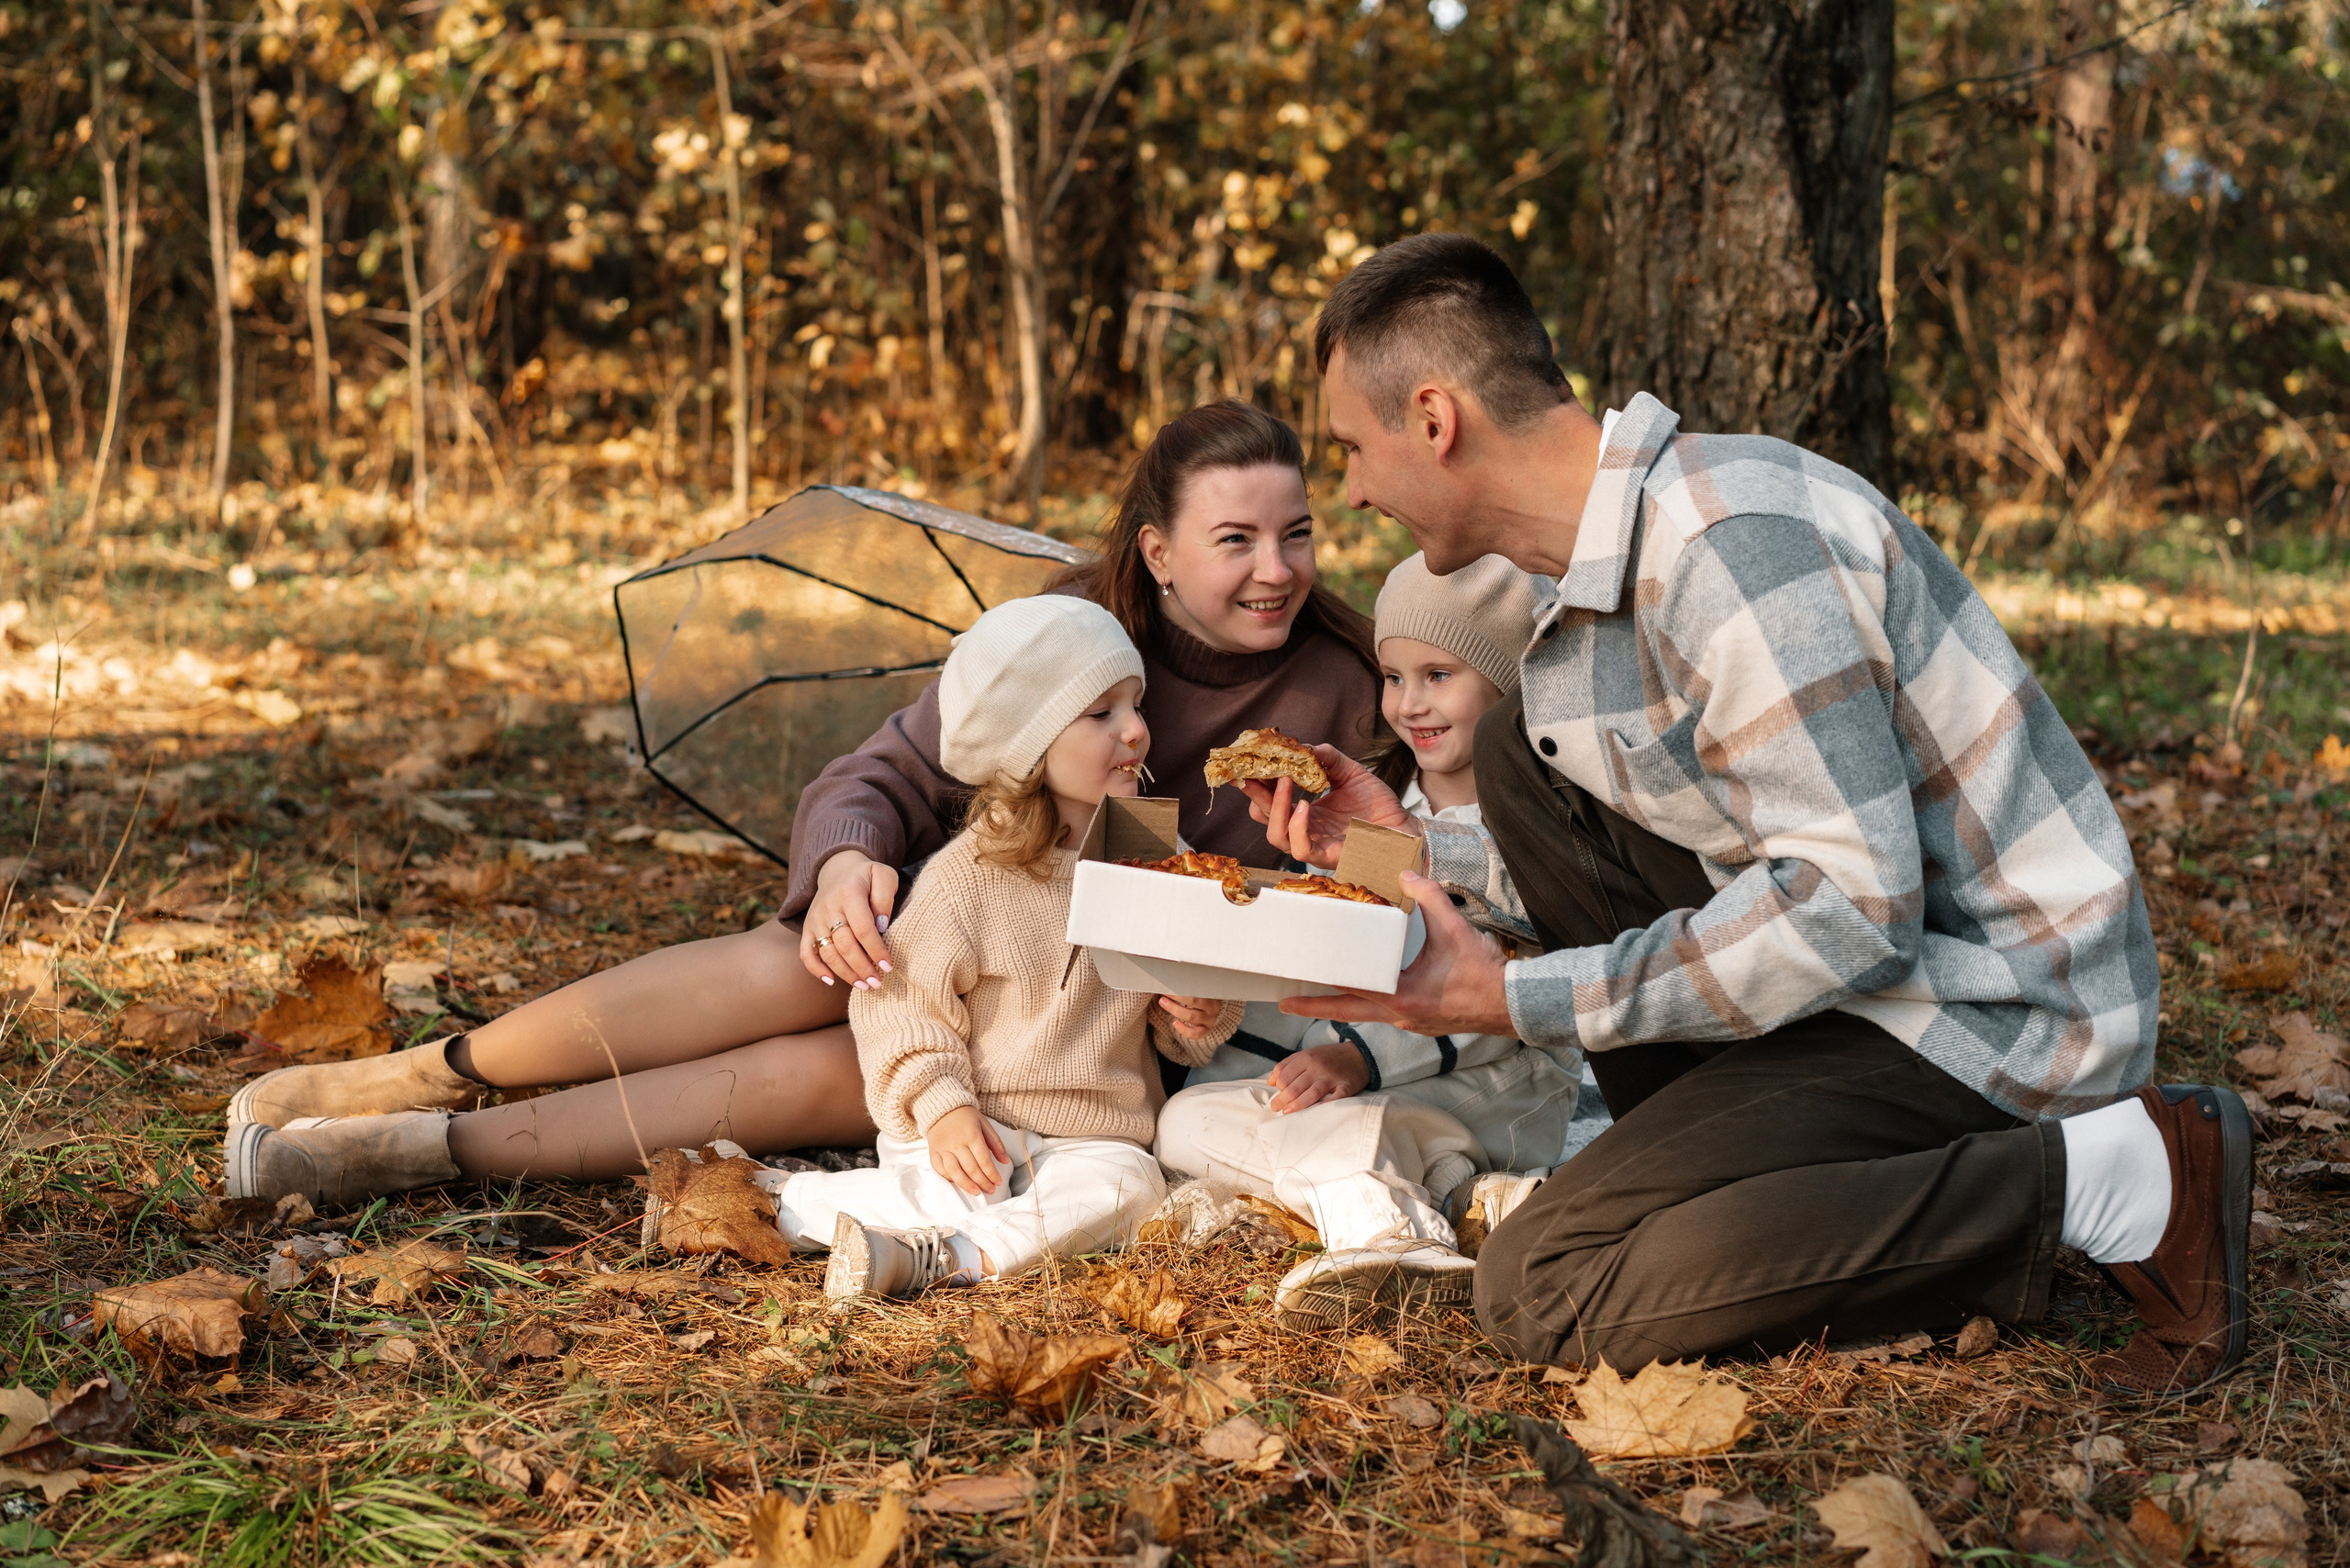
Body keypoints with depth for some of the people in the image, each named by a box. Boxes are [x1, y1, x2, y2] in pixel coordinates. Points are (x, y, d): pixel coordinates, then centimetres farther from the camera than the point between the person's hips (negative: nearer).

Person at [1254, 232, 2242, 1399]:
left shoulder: (1730, 543, -23)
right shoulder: (1620, 547, 8)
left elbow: (1854, 907, -26)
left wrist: (1515, 999, -21)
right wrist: (1417, 848, 12)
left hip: (2000, 1007, -9)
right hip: (1881, 949, 10)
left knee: (1537, 1292, -14)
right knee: (1522, 755, 8)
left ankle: (2111, 1179, -11)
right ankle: (1739, 1176, 7)